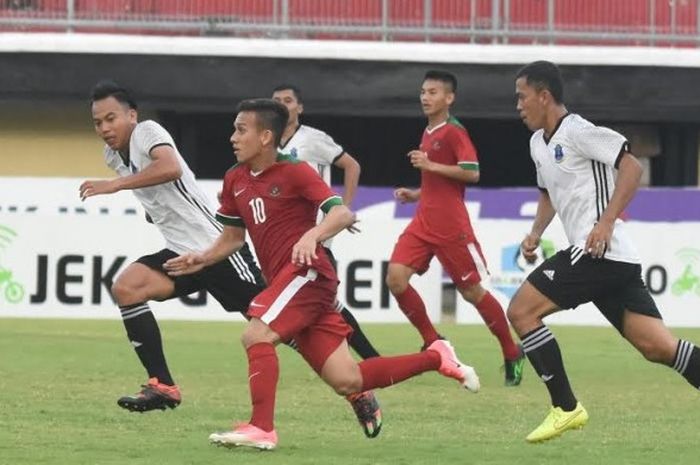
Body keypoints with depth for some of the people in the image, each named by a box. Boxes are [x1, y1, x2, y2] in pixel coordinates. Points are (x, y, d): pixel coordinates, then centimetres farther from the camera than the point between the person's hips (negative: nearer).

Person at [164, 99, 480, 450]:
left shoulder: (294, 172, -7)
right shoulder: (235, 181, 14)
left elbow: (343, 214, -17)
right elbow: (232, 237, 24)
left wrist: (313, 235, -35)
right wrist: (202, 259, 6)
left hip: (307, 272, -7)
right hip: (283, 280, 7)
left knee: (255, 335, -24)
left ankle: (261, 428, -23)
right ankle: (436, 358, 16)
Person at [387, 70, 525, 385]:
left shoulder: (453, 132, -9)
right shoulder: (428, 133, 16)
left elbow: (471, 173, -20)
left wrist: (430, 165, -20)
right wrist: (416, 194, 14)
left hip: (451, 226, -8)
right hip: (423, 223, 8)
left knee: (472, 290, -1)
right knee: (396, 278, -9)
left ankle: (512, 355, 14)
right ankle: (433, 343, 3)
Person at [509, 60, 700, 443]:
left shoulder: (577, 132, -8)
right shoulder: (538, 143, 21)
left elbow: (631, 167, -14)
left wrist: (606, 223, -21)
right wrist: (535, 233, 19)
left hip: (600, 250, -9)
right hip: (618, 262, 9)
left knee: (520, 310, -6)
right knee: (657, 346, 0)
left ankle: (565, 408, -5)